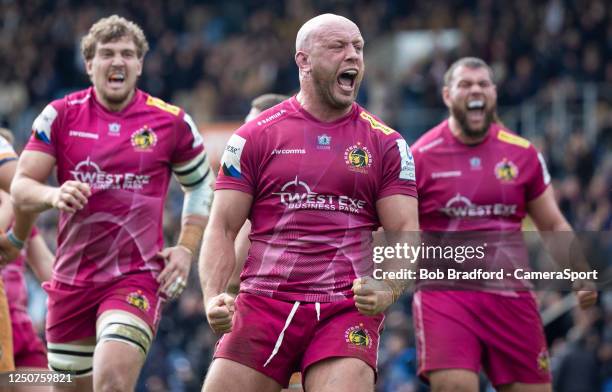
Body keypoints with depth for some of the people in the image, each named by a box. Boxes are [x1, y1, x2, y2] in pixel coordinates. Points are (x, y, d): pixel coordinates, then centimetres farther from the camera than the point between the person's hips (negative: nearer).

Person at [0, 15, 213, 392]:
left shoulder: (173, 122, 0)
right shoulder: (60, 115, 1)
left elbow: (201, 186, 14)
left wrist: (186, 249, 2)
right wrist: (53, 195, -24)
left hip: (137, 276, -3)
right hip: (71, 279, 3)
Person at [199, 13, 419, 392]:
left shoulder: (386, 144, 10)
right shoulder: (255, 136, 9)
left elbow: (405, 232, 5)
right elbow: (223, 228, 7)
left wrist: (387, 290, -16)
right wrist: (213, 296, -11)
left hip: (349, 309, -1)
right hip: (262, 301, 1)